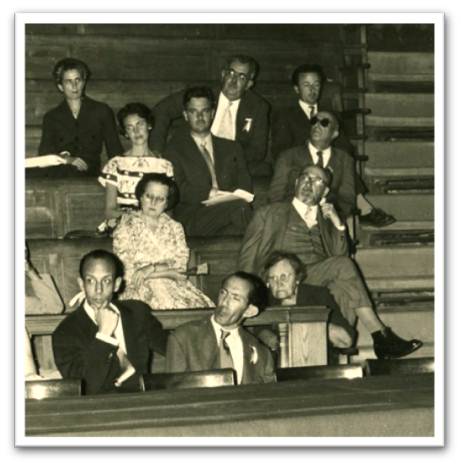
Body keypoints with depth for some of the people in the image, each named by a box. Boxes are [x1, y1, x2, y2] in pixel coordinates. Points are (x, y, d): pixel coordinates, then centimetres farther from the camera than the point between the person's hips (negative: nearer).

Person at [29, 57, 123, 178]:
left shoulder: (102, 111, 16)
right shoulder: (51, 117, 18)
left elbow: (115, 151, 11)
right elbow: (45, 152, 3)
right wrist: (66, 158, -19)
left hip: (89, 175, -1)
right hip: (58, 176, 1)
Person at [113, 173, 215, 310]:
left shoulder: (174, 228, 16)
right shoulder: (127, 225, 6)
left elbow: (181, 264, 4)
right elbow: (125, 266, -3)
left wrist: (152, 269, -12)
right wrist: (168, 272, -8)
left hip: (172, 285, 3)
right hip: (138, 287, -3)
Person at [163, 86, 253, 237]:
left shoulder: (231, 148, 24)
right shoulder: (175, 149, 14)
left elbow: (245, 187, 13)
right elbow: (177, 189, 0)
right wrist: (209, 194, -16)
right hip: (192, 221, -3)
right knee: (239, 206, -32)